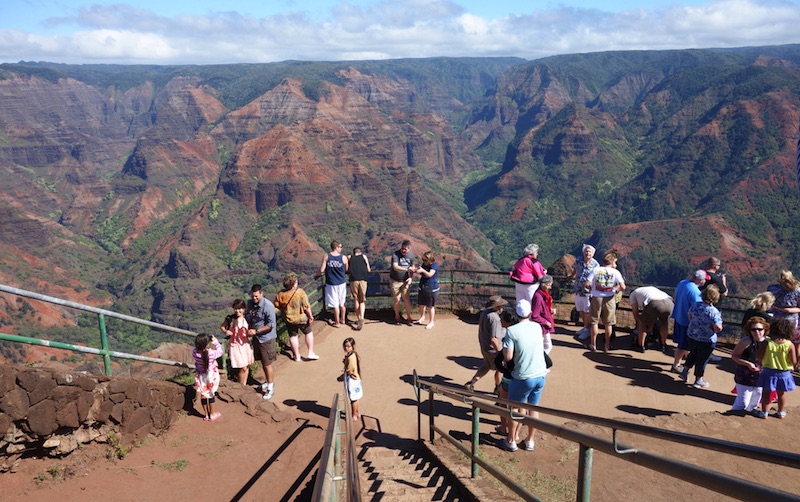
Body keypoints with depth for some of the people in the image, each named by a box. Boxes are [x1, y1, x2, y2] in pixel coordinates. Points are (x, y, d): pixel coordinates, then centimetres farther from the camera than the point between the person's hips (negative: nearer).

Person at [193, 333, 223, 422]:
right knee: (211, 394, 16)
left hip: (201, 377, 2)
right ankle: (212, 414, 29)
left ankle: (206, 415, 30)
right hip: (211, 376, -2)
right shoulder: (211, 353, -29)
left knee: (203, 395, 17)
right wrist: (215, 342, -4)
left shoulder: (194, 353, -21)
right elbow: (220, 351, -9)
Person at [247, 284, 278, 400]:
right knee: (262, 362, 20)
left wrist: (256, 331, -23)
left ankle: (270, 387, 16)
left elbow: (271, 325, -21)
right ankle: (268, 381, 40)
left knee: (267, 364, 2)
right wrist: (250, 330, -1)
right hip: (257, 337, 6)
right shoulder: (250, 303, -2)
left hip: (267, 338, -6)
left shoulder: (268, 306, -22)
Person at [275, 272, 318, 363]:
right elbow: (306, 307, -21)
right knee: (309, 333, 19)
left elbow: (277, 305, 0)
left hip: (288, 319, 3)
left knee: (293, 336, 19)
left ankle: (297, 356, 28)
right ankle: (311, 353, 19)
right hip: (301, 318, -3)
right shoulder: (300, 292, -24)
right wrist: (310, 316, -7)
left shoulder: (280, 293, -13)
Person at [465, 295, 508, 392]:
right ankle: (498, 388, 38)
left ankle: (471, 382, 22)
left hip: (484, 347, 8)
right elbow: (493, 339, -31)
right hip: (493, 349, -8)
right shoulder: (494, 318, -31)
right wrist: (500, 352, -20)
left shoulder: (484, 312, -3)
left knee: (487, 366, 28)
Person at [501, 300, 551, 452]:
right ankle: (530, 441, 29)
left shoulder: (511, 331, -16)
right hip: (540, 376, 5)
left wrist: (505, 346, 3)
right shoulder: (537, 327, 1)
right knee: (533, 408, 18)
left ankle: (511, 441, 25)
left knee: (514, 408, 14)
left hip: (523, 378, -4)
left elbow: (508, 357, -16)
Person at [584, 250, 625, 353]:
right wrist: (616, 290, 4)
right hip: (609, 299, 0)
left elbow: (586, 284, -12)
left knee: (594, 322, 12)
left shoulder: (596, 270, -5)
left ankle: (593, 345, 18)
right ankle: (607, 346, 20)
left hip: (596, 298, 0)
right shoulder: (615, 272, -7)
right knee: (608, 323, 12)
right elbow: (623, 287, -16)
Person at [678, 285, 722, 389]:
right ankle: (698, 380, 24)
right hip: (706, 340, -5)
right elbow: (718, 328, -27)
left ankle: (685, 372, 32)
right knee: (702, 359, 11)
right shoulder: (714, 312, -25)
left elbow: (689, 317, 8)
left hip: (691, 336, 5)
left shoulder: (695, 305, -7)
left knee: (693, 354, 27)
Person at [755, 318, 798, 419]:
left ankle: (764, 412, 22)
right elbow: (794, 362, -14)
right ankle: (781, 412, 35)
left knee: (766, 393, 14)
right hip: (784, 373, 1)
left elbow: (759, 358, -12)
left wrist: (763, 364, 9)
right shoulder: (790, 345, -16)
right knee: (781, 394, 20)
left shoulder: (767, 343, -16)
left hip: (768, 372, -1)